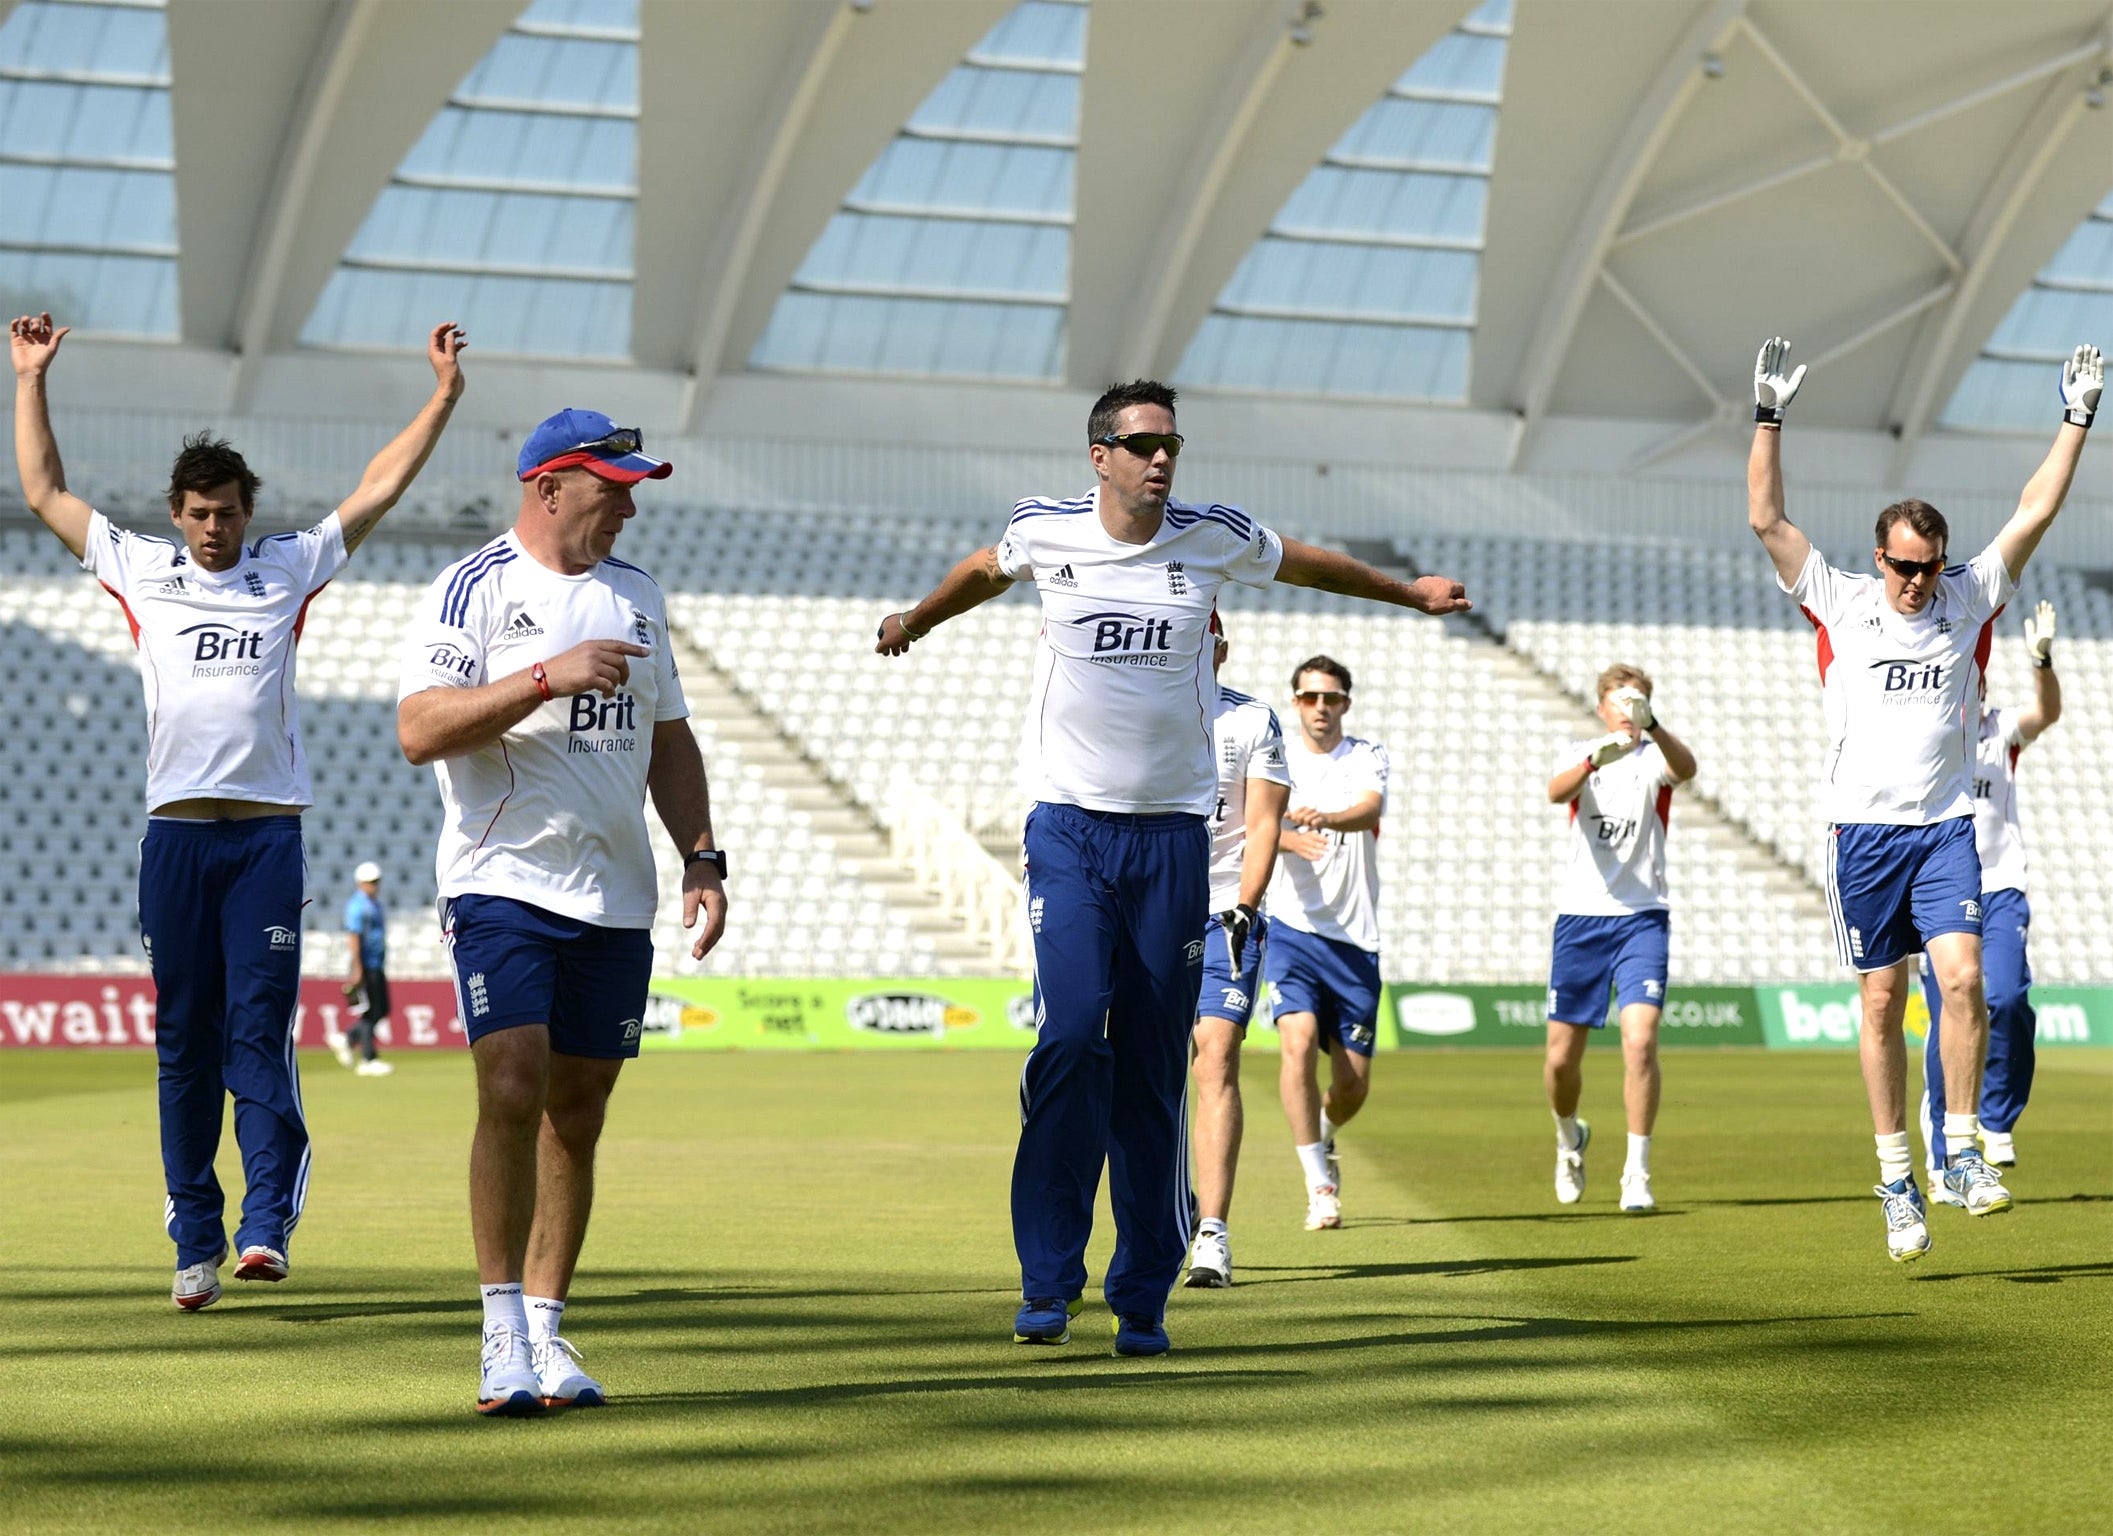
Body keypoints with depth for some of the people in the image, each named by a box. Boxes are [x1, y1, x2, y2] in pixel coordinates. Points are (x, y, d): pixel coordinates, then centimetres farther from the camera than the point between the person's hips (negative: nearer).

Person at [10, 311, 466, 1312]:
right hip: (176, 833, 1)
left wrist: (444, 394, 12)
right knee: (184, 1041, 3)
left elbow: (378, 489, 16)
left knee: (260, 1031, -9)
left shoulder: (290, 569, 13)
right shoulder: (140, 570, 13)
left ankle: (266, 1224, -15)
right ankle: (194, 1245, 7)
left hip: (268, 832, -1)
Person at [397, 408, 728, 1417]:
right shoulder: (473, 590, -4)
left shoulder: (635, 596, 16)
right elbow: (419, 731, -15)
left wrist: (702, 857, 12)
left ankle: (546, 1331, 12)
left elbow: (668, 739, 22)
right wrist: (549, 676, -22)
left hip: (616, 901, 6)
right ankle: (503, 1333, -10)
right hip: (503, 887, -6)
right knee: (513, 1091, -17)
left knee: (578, 1112, 6)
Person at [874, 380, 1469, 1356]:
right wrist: (917, 620, 40)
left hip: (1172, 833, 1)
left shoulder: (1215, 538, 0)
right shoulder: (1046, 531, -1)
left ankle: (1142, 1300, 8)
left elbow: (1310, 565, 21)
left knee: (1154, 1070, 0)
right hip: (1068, 825, -1)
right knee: (1072, 1032, -17)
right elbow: (986, 570, 23)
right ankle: (1048, 1283, -12)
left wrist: (1408, 592, 32)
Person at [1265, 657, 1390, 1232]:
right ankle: (1319, 1186, -17)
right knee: (1298, 1042, -23)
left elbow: (1370, 808, -19)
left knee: (1353, 1082, 4)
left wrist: (1325, 817, -41)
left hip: (1355, 938, 1)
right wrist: (1291, 839, -38)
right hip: (1293, 927, -1)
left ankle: (1324, 1136, 39)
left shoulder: (1367, 757, 4)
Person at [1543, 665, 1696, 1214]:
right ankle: (1569, 1137, 35)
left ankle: (1637, 1172, -11)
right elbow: (1556, 792, -20)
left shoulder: (1654, 757, 2)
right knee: (1562, 1055, 5)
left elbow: (1685, 768, -25)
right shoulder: (1580, 754, 5)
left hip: (1641, 918, -1)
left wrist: (1651, 725, -45)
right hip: (1580, 916, 2)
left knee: (1640, 1039, -18)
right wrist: (1596, 760, -42)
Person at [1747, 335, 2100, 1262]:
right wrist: (1768, 417, -10)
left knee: (1963, 978, -15)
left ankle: (1962, 1151, -3)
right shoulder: (1839, 604, 2)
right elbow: (1766, 520, -4)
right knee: (1881, 1002, 1)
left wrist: (2076, 422, 3)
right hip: (1863, 829, -1)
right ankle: (1895, 1178, 8)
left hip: (1946, 828, 1)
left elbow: (2034, 514, 7)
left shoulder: (1968, 600, 6)